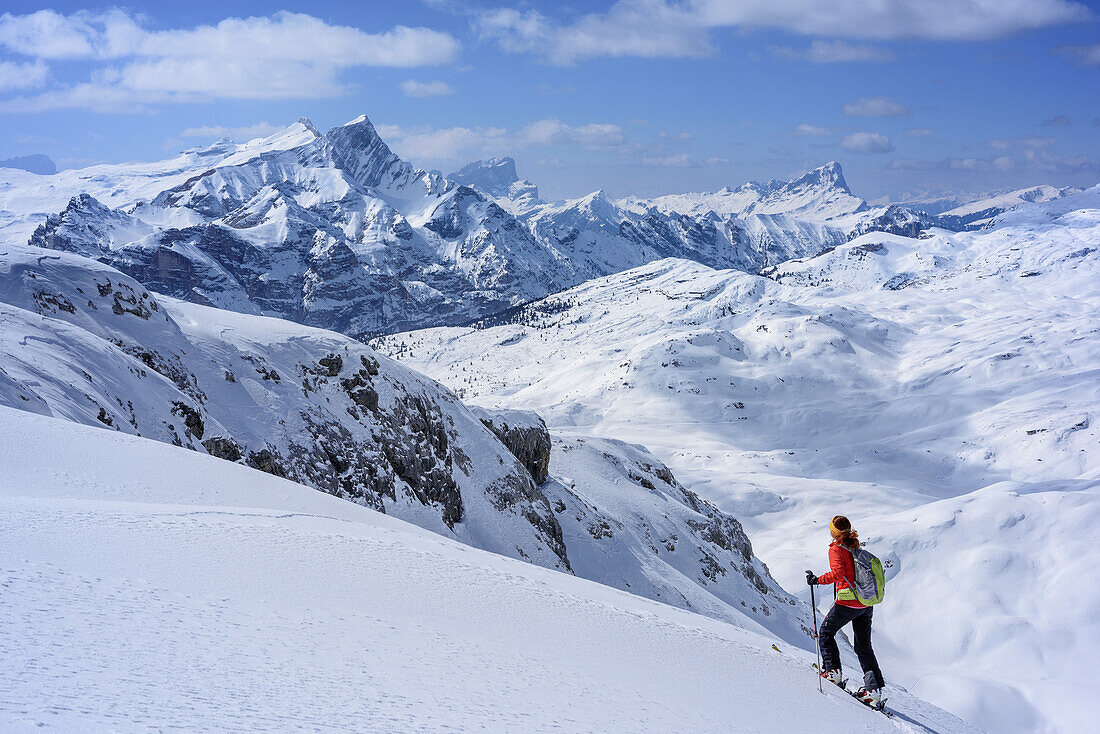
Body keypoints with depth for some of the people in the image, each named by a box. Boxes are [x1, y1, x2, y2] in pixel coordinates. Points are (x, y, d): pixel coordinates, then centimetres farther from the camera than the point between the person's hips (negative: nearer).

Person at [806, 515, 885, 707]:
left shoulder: (836, 550, -10)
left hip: (848, 603, -7)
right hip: (866, 604, 7)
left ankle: (832, 671, 10)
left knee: (825, 633, 17)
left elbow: (837, 573, -25)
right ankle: (874, 689, 5)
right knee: (864, 646, 12)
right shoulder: (856, 549, 11)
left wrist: (817, 580, -17)